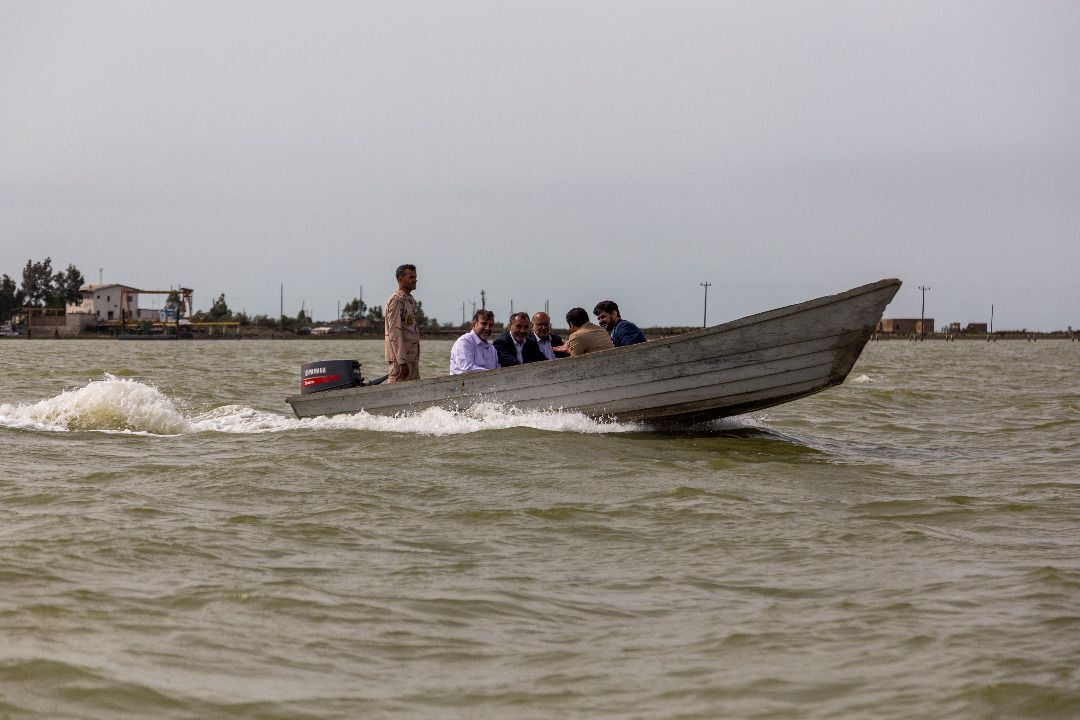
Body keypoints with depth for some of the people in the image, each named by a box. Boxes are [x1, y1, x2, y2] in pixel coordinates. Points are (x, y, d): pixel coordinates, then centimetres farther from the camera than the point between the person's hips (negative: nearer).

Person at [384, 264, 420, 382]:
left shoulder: (411, 300, 18)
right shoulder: (396, 300, -12)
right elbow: (394, 333, -19)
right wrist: (402, 362, -23)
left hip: (412, 357, 10)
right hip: (400, 357, -10)